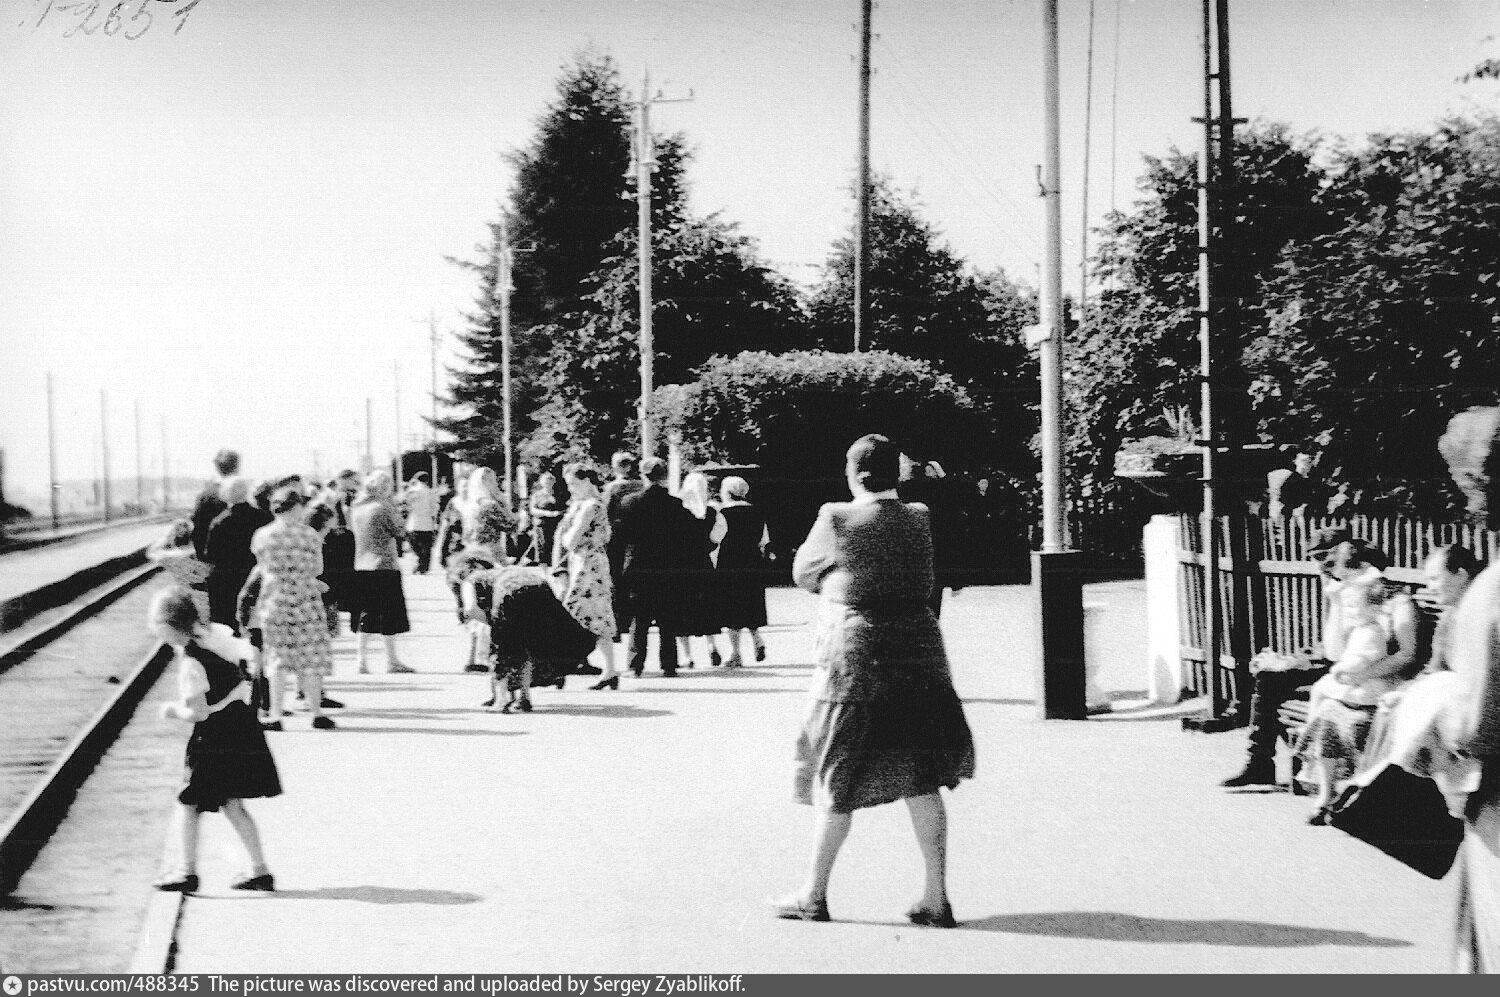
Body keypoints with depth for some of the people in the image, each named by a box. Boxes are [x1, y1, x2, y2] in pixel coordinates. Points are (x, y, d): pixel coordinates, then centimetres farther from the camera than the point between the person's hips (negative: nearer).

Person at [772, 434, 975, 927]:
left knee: (839, 779, 6)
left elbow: (803, 572, 4)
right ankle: (936, 896, 7)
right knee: (921, 777, 7)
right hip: (918, 651, 4)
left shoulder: (837, 519, -11)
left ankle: (813, 894, 17)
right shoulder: (919, 520, 1)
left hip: (855, 653, -3)